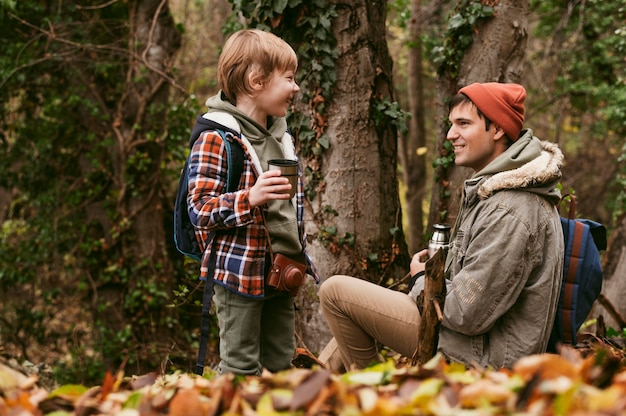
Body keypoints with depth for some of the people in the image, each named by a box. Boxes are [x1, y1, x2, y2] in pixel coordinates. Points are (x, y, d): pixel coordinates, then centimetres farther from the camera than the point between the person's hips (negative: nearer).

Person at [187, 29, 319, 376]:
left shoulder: (281, 137, 14)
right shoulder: (216, 138, -13)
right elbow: (199, 208, -18)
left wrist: (300, 258, 21)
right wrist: (249, 199, -32)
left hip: (280, 273, 8)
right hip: (239, 273, -8)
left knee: (282, 365, 14)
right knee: (241, 370, -2)